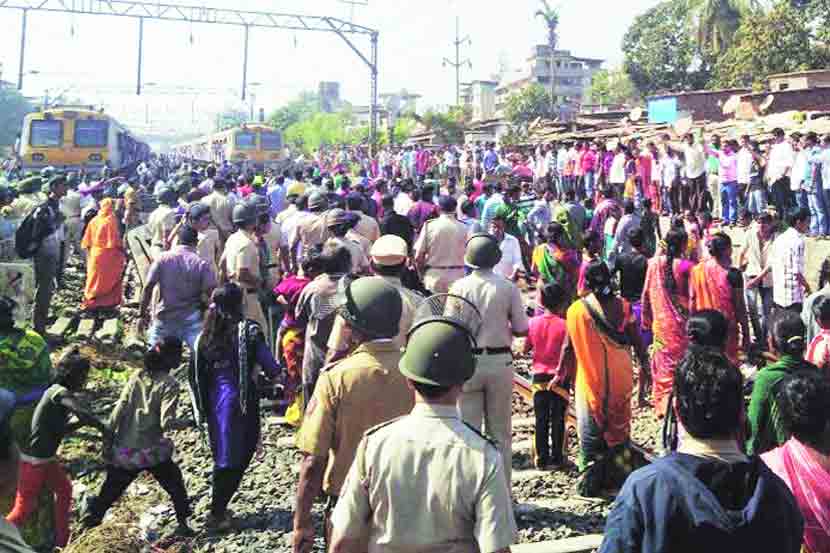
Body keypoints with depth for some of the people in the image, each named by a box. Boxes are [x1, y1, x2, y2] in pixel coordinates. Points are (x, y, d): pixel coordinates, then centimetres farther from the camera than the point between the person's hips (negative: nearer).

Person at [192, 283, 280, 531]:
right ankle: (216, 513, 8)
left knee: (222, 455, 19)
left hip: (214, 401, 5)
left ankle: (218, 508, 29)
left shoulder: (206, 335, 3)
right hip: (240, 400, -5)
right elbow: (269, 365, -12)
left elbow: (196, 375, 5)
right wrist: (278, 372, 10)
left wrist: (202, 407, 14)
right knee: (237, 457, 5)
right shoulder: (248, 330, -11)